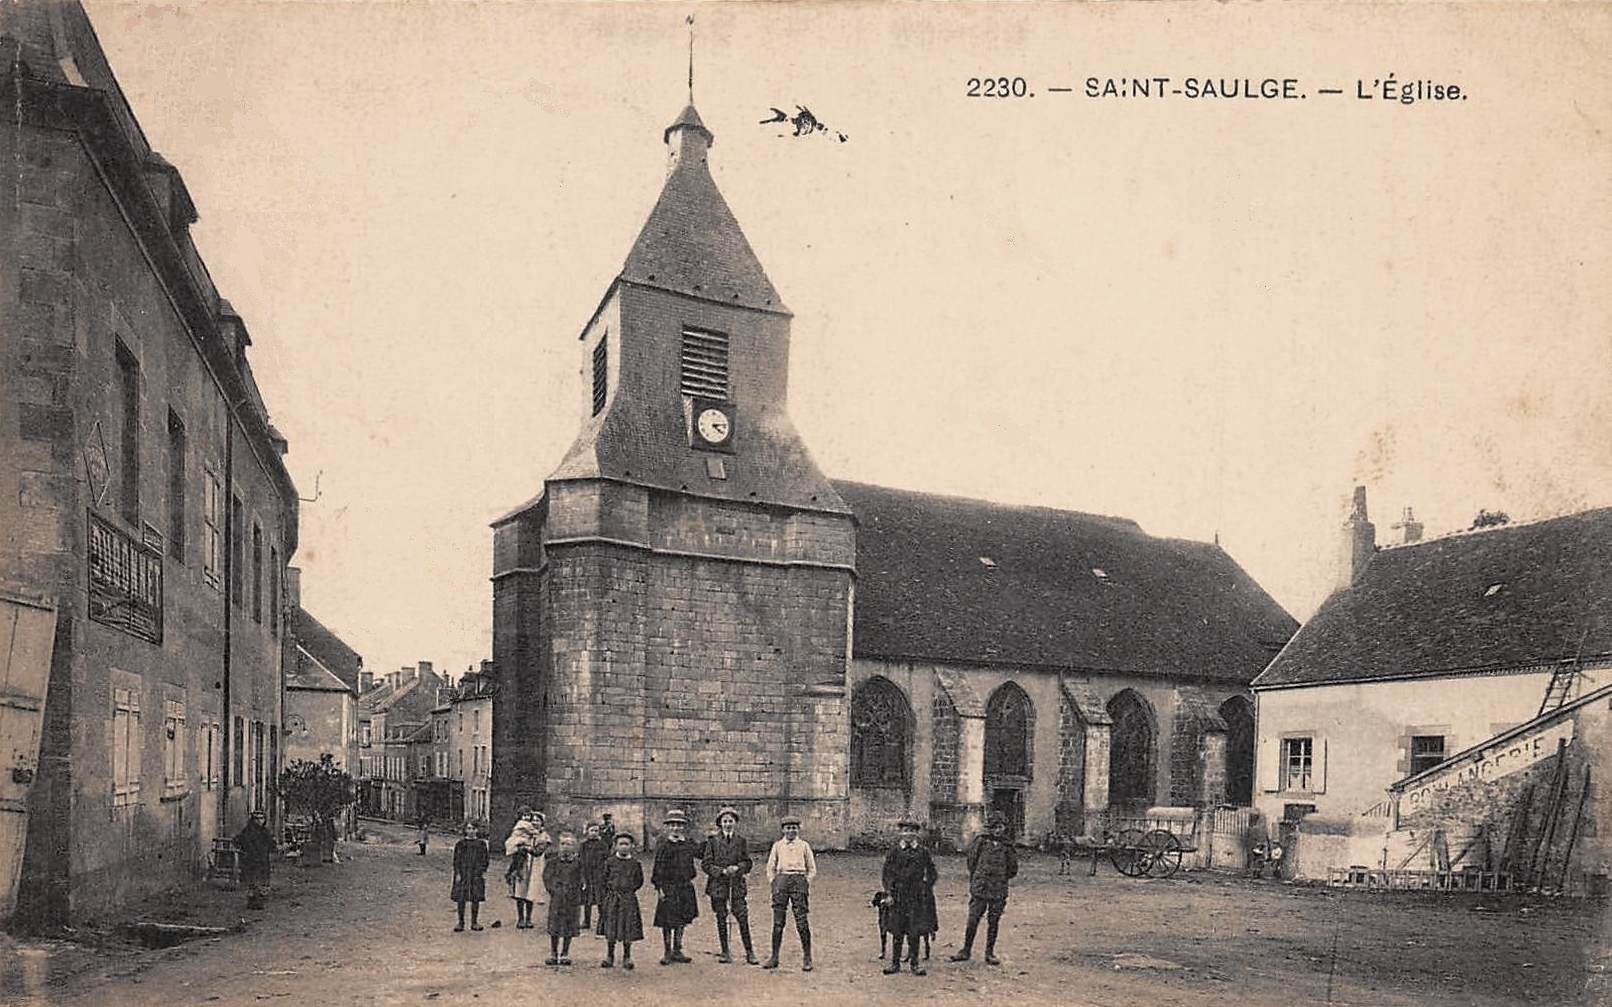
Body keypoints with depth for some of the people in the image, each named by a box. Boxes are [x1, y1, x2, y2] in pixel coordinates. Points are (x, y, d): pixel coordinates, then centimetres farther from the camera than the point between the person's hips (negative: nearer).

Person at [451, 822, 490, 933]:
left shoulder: (481, 844, 7)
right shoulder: (460, 844, 5)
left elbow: (484, 859, 9)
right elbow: (456, 860, 3)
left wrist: (484, 872, -1)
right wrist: (457, 873, -6)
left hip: (477, 874, 1)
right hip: (463, 874, -1)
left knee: (476, 899, 3)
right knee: (460, 899, -2)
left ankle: (474, 922, 13)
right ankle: (461, 923, 9)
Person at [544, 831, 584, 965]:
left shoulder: (577, 863, 1)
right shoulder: (553, 861, 0)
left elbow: (579, 881, 5)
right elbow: (547, 876, 1)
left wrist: (574, 892, -6)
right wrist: (552, 889, -8)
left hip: (570, 898, 0)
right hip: (556, 897, 0)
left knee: (569, 926, 5)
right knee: (554, 924, 4)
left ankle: (565, 954, 17)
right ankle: (553, 954, 17)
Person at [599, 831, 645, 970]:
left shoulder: (635, 863, 2)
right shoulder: (610, 862, 1)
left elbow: (639, 881, 14)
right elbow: (603, 880, 6)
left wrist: (629, 890, 6)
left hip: (629, 900, 0)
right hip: (611, 899, 0)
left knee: (628, 931, 2)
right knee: (610, 929, 4)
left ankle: (627, 958, 14)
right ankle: (609, 957, 17)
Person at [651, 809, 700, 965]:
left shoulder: (687, 844, 7)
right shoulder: (663, 845, -8)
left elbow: (700, 853, 18)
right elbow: (658, 867, -8)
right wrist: (660, 888, -13)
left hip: (685, 887, 5)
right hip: (669, 887, -5)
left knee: (681, 920, 11)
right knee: (667, 922, 2)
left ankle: (677, 951, 21)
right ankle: (668, 953, 13)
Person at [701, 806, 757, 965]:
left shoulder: (741, 841, 7)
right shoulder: (713, 841, 3)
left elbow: (748, 862, 8)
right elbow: (705, 864, 0)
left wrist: (737, 868, -11)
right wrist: (722, 871, -11)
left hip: (737, 883, 0)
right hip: (718, 884, 0)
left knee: (742, 917, -7)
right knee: (721, 919, 4)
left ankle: (749, 953, 0)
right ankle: (725, 953, 14)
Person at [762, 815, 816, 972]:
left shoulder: (804, 846, 12)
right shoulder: (777, 845, 14)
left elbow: (812, 869, 15)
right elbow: (770, 867, 18)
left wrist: (806, 883, 3)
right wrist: (773, 883, 6)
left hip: (799, 879, -1)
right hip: (781, 879, 1)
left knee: (802, 922, -6)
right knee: (778, 922, -1)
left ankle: (807, 958, 1)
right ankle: (774, 957, 7)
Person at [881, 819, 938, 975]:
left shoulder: (923, 852, 4)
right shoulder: (894, 852, 2)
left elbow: (932, 874, 11)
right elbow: (887, 874, 3)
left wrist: (926, 890, 2)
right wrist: (889, 894, -3)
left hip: (917, 898, 0)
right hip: (898, 897, 0)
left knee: (914, 933, 2)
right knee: (897, 932, 5)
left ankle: (915, 964, 12)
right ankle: (895, 963, 14)